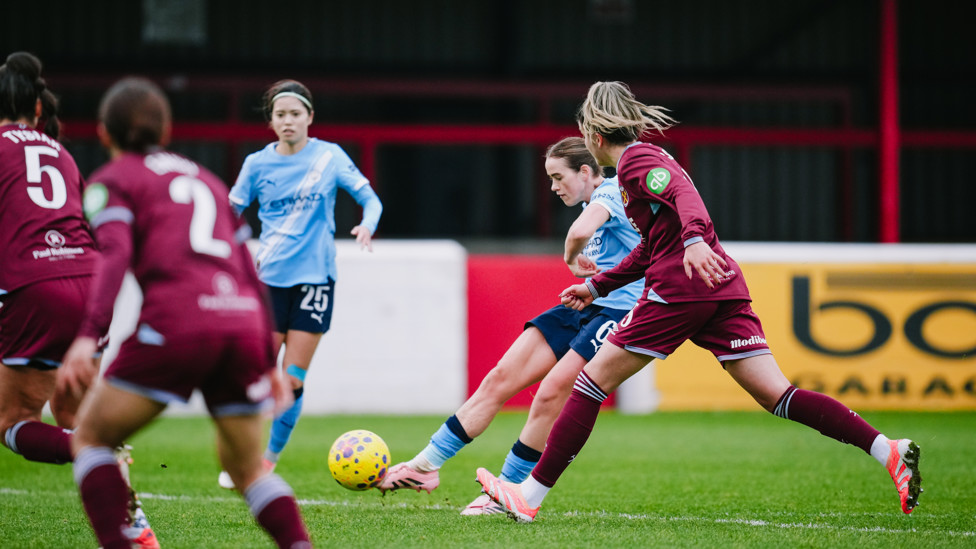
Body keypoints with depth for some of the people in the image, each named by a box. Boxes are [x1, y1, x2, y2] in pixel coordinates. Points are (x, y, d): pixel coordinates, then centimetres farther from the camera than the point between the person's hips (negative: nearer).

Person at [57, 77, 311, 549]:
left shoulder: (112, 181, 13)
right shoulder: (204, 179, 29)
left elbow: (116, 254, -7)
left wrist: (89, 336, -19)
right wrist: (268, 360, 28)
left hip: (176, 323, -5)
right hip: (243, 322, 5)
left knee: (90, 436, 11)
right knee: (246, 465, 19)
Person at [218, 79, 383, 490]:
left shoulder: (330, 156, 1)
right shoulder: (257, 164, 3)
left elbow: (370, 199, 2)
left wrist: (367, 225, -19)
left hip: (314, 277, -1)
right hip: (269, 278, 1)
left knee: (292, 381, -3)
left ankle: (269, 462, 12)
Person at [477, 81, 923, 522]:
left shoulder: (634, 160, -1)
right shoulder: (647, 157, 28)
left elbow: (682, 192, -22)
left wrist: (695, 238, -40)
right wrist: (596, 286, 39)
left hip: (680, 288, -9)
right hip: (724, 289, 9)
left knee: (593, 381, 1)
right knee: (777, 396, -1)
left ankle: (531, 495, 1)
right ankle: (889, 452, -15)